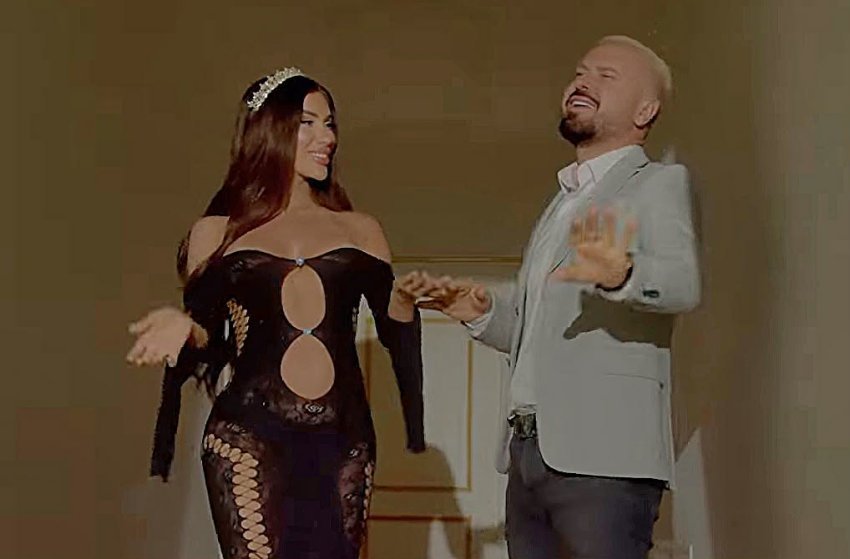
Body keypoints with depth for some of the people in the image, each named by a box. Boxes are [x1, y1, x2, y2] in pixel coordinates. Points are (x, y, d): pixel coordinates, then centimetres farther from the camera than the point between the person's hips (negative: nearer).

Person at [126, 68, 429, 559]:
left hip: (342, 442, 2)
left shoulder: (360, 230, 16)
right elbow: (206, 339, 7)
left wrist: (402, 303, -5)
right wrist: (184, 328, -14)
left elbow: (392, 331, 15)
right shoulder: (217, 233, 10)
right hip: (250, 439, -2)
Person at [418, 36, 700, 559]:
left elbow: (683, 282, -19)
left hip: (603, 457, -7)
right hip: (528, 455, 7)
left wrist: (621, 274, -39)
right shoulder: (562, 204, 24)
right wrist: (483, 311, 10)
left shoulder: (659, 183, 1)